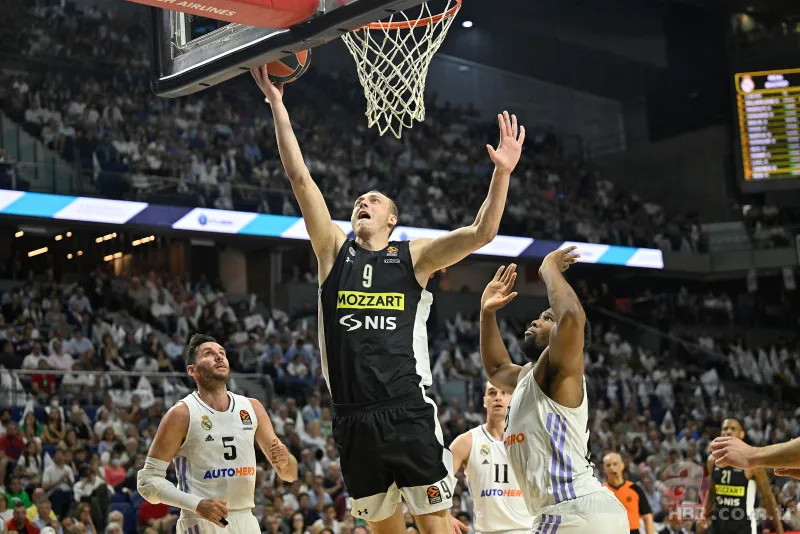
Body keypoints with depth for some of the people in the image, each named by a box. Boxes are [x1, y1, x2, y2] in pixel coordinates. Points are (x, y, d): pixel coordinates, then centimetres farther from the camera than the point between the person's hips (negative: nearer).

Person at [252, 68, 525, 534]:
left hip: (408, 411, -2)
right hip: (353, 417, 3)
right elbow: (300, 178, 6)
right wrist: (278, 105, 2)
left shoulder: (414, 257, 7)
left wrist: (502, 172, -17)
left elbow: (480, 234, -5)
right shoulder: (334, 249, 11)